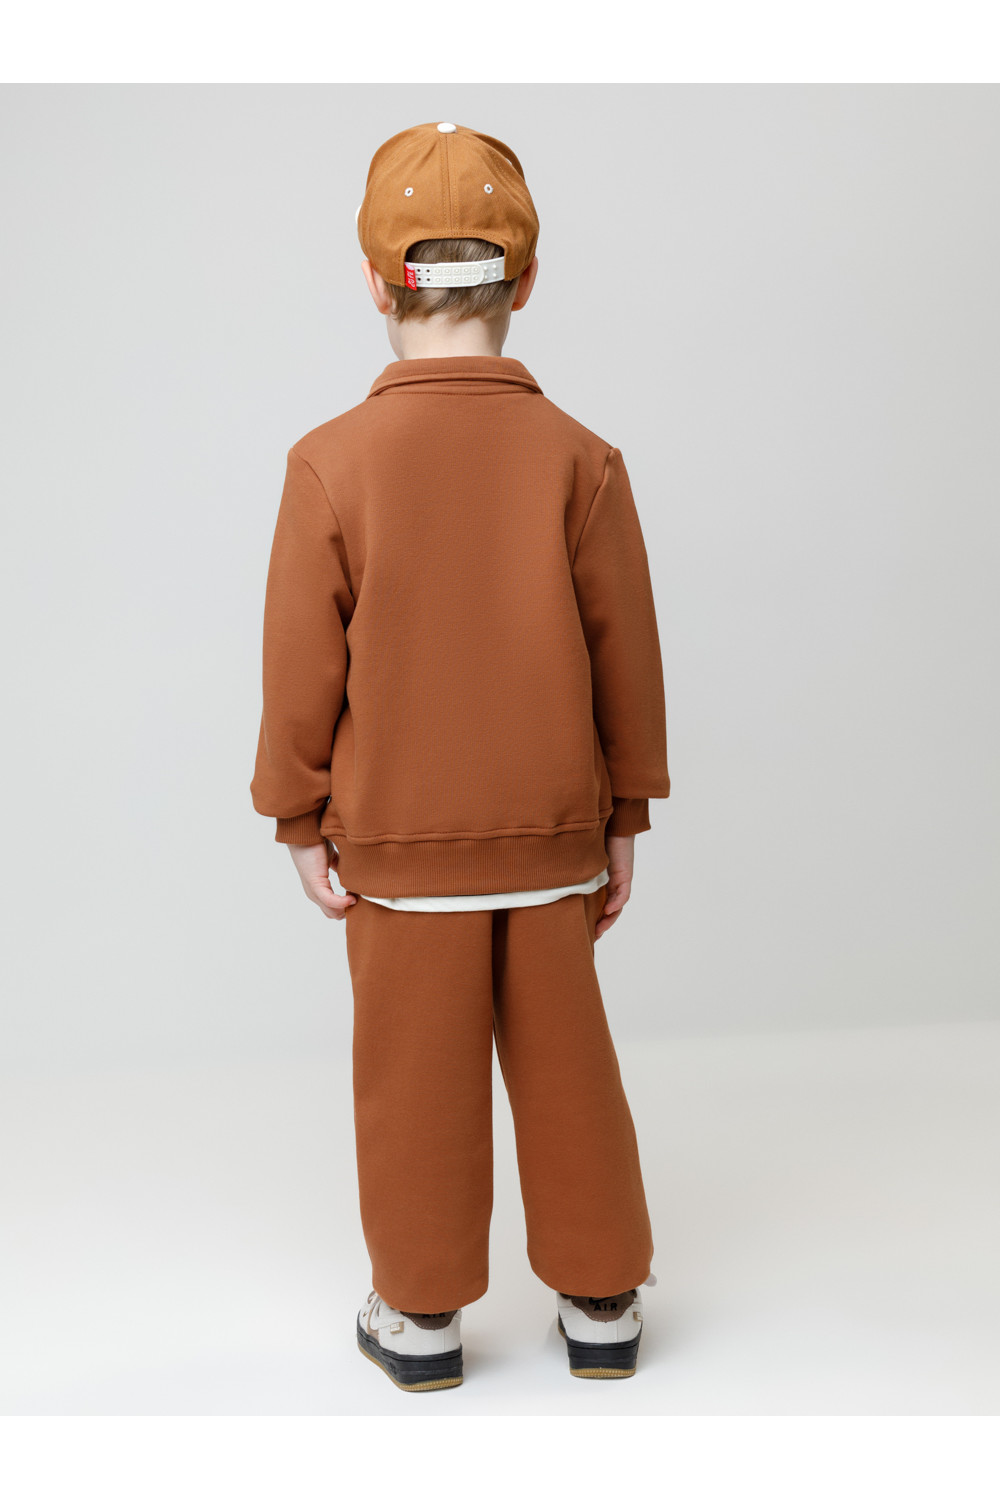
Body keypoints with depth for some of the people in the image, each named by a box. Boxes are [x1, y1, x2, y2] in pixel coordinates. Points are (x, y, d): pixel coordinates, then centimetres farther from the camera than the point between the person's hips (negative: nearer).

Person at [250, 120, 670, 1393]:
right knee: (565, 1069, 14)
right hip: (551, 835, 2)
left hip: (398, 840, -1)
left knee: (415, 1078, 11)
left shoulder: (331, 462, -11)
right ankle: (601, 1300, 26)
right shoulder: (578, 457, -7)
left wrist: (302, 825, 4)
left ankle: (421, 1314, 25)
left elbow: (303, 669, -7)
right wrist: (624, 818, 9)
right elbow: (625, 655, -3)